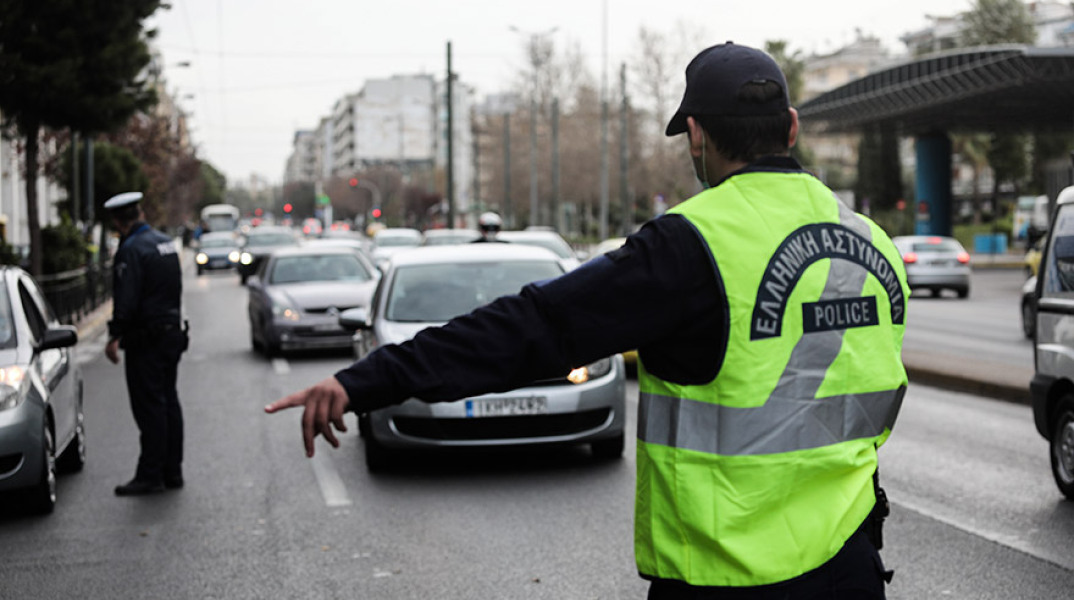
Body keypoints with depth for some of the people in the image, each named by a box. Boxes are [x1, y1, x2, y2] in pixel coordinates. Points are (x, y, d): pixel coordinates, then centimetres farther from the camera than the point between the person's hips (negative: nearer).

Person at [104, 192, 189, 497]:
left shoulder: (132, 249, -15)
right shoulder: (167, 242, 11)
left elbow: (126, 300, -19)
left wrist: (114, 337, -15)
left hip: (145, 340, -8)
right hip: (173, 331, 8)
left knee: (149, 407, -5)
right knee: (169, 402, 12)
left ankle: (150, 475, -3)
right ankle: (172, 471, 16)